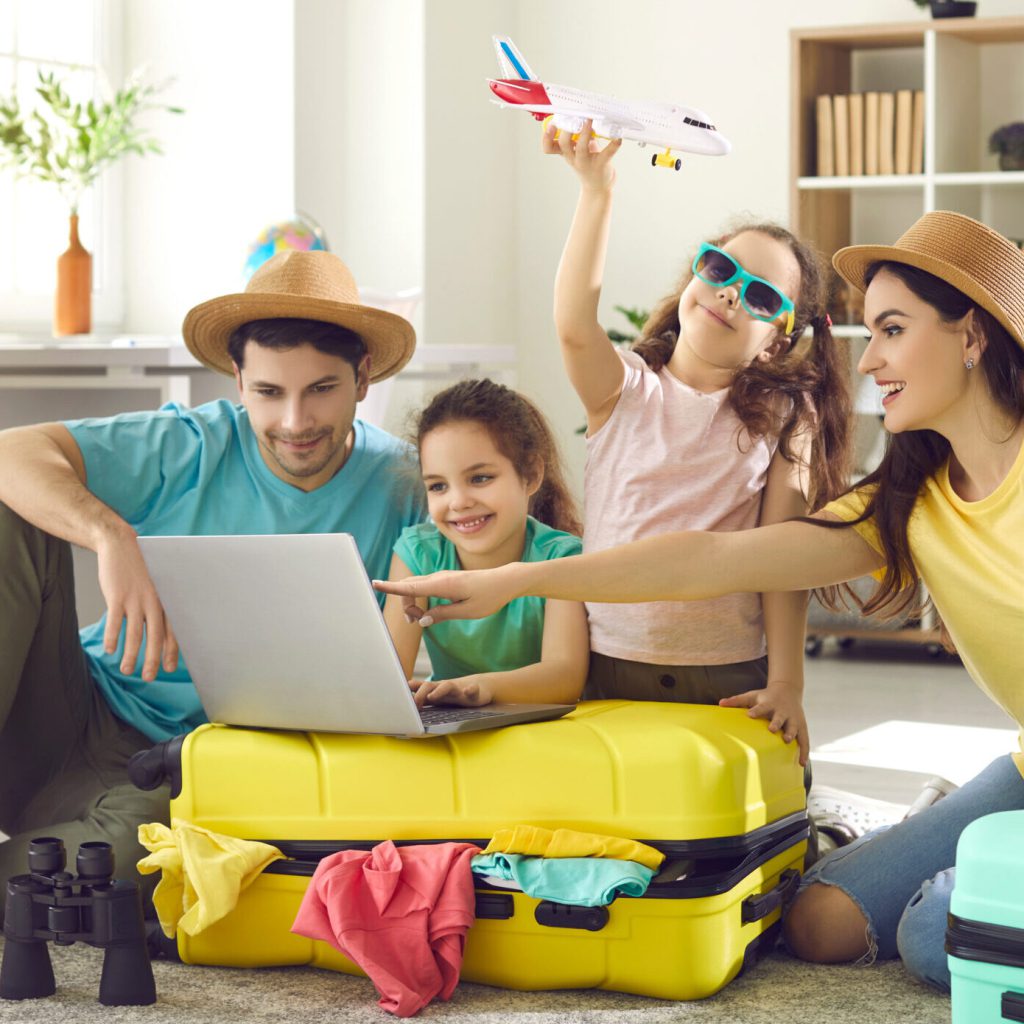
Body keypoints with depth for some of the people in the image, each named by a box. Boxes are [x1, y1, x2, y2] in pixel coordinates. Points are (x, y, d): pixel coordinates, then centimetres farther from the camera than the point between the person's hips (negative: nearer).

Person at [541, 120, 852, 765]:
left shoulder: (784, 415, 6)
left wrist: (786, 684, -9)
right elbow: (573, 324, -16)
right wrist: (597, 189, -23)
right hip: (610, 670, 0)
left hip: (730, 682, 0)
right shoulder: (624, 390, 6)